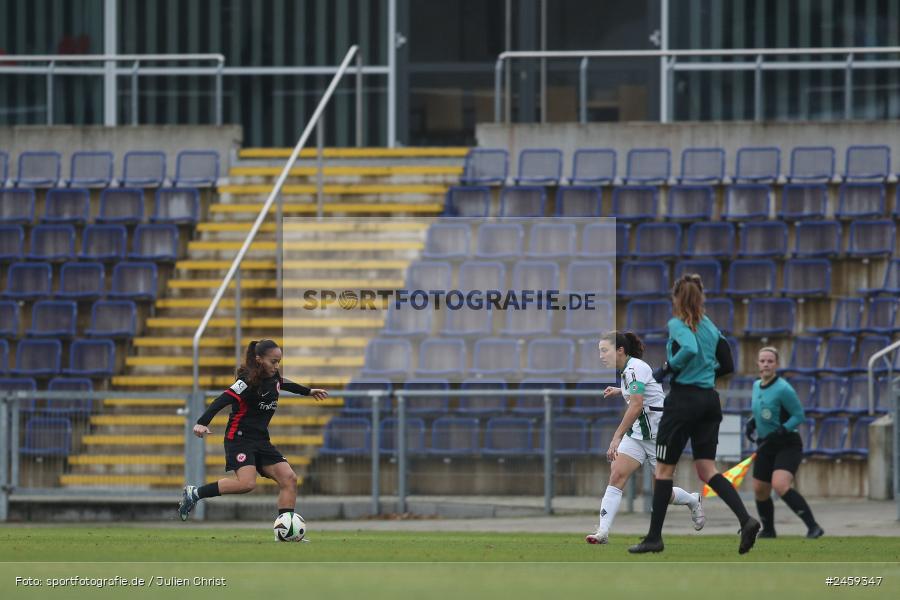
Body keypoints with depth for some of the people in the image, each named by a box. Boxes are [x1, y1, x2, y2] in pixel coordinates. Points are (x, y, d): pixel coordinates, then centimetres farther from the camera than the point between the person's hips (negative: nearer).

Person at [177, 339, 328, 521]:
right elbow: (223, 400, -26)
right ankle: (194, 493, -12)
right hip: (240, 438, -9)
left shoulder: (273, 377, 8)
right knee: (247, 483, -28)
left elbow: (283, 383, 33)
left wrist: (308, 391, 48)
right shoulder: (249, 381, -17)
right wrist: (203, 423, -39)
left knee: (289, 479, -4)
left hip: (261, 440, 9)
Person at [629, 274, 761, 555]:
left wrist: (665, 370, -15)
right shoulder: (710, 326, 11)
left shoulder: (677, 324, -9)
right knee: (707, 469, 5)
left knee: (664, 468, 5)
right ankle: (746, 520, -16)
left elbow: (689, 349, -29)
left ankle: (654, 537, 9)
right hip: (709, 400, 6)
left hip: (683, 400, -6)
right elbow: (727, 365, 13)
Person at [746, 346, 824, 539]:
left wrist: (781, 432, -25)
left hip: (788, 445, -8)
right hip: (766, 446, 8)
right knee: (760, 490, 10)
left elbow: (799, 415, -15)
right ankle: (768, 530, 34)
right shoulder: (757, 386, 6)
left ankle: (813, 527, -23)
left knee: (780, 486, -26)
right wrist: (751, 423, 4)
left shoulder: (783, 389, -18)